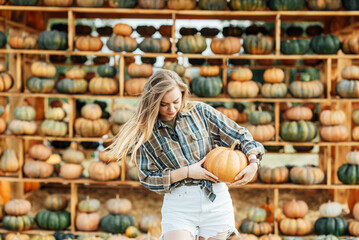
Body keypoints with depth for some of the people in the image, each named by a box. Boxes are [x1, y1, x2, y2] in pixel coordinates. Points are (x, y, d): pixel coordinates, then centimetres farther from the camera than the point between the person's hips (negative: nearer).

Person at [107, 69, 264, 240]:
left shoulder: (200, 111, 2)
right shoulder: (145, 132, 0)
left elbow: (240, 135, 5)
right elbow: (148, 178, -2)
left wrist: (253, 163, -12)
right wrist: (187, 172, -11)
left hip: (216, 199, 1)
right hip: (178, 205, -1)